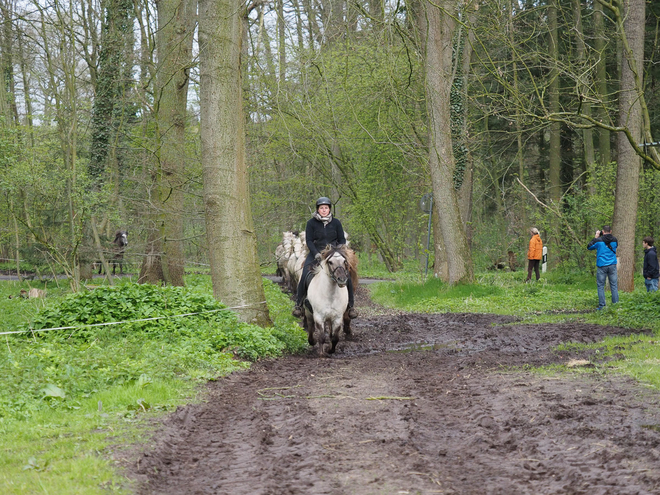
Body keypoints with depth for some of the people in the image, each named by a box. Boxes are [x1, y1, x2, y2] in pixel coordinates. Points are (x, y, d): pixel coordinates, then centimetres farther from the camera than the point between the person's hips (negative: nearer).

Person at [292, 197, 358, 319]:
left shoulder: (336, 223, 5)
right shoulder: (311, 223, 0)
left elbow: (342, 239, 9)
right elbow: (309, 240, -3)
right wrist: (316, 254, -17)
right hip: (316, 253, -1)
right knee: (305, 275, -23)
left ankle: (350, 306, -2)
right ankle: (299, 304, -12)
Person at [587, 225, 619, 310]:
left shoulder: (599, 240, -7)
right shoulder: (614, 240, 2)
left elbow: (589, 247, 6)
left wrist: (596, 237, 11)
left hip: (602, 266, -3)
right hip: (612, 265, 3)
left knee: (600, 286, 2)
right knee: (614, 285, 7)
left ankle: (602, 305, -1)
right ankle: (615, 303, 5)